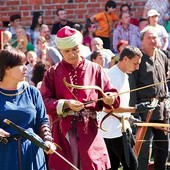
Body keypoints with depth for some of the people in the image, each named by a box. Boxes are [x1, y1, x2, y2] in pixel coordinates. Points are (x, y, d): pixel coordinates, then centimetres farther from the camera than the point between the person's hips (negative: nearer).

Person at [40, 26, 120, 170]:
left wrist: (110, 99, -17)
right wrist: (66, 104, -17)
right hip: (62, 132, 0)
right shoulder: (53, 73, 7)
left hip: (89, 131, 0)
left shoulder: (95, 70, 9)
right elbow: (44, 101, -2)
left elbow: (113, 95, 6)